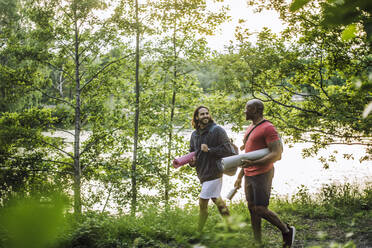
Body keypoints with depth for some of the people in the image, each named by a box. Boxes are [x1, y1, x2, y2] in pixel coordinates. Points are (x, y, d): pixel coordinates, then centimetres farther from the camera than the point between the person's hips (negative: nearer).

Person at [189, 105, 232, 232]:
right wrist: (192, 161, -2)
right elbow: (192, 152, 20)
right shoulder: (194, 134, 10)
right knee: (215, 198, 18)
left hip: (213, 172, -7)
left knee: (203, 202, -7)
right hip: (202, 173, 8)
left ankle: (199, 232, 3)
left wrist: (209, 150, -21)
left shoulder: (217, 130, -10)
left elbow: (226, 148, -15)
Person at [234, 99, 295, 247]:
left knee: (260, 209, -9)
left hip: (262, 175, -9)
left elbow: (277, 155, -21)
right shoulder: (250, 128, 16)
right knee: (252, 208, 8)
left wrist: (253, 163, -28)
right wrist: (240, 176, 24)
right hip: (249, 175, 9)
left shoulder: (268, 128, -13)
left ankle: (287, 231, 12)